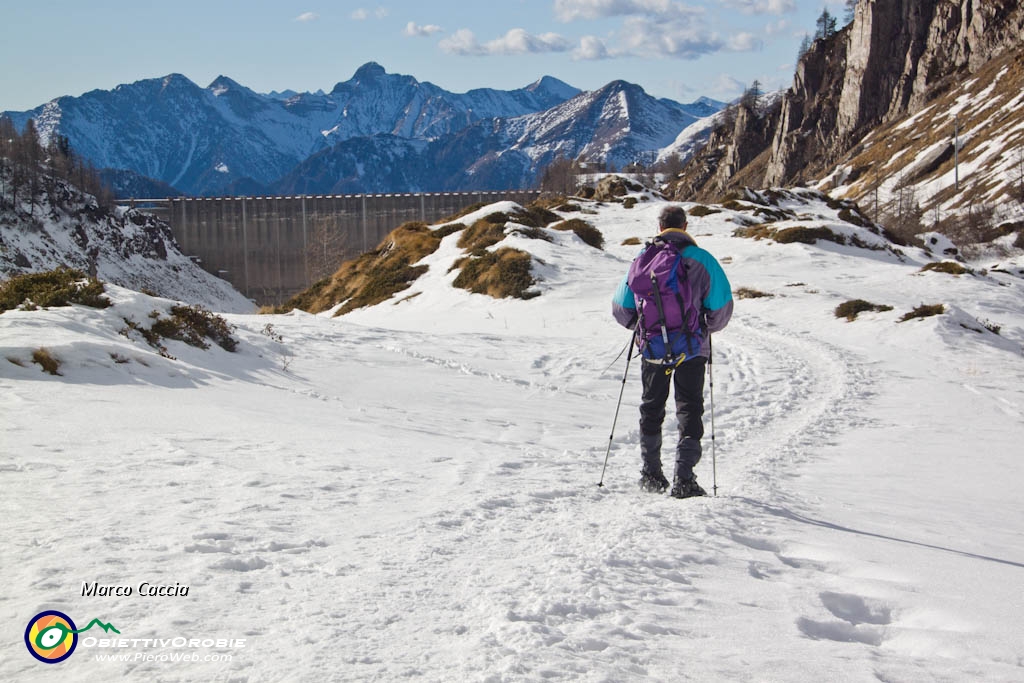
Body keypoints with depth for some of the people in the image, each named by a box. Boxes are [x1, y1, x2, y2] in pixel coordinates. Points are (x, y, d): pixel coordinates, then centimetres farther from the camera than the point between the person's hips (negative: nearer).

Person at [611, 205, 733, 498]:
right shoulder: (701, 260, -5)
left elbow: (620, 309, 8)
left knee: (651, 408, 19)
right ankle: (684, 478, -2)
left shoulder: (641, 261, 3)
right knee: (689, 410, 7)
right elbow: (721, 310, -5)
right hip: (692, 349, -2)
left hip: (652, 349, 2)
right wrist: (706, 327, 16)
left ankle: (651, 474, 24)